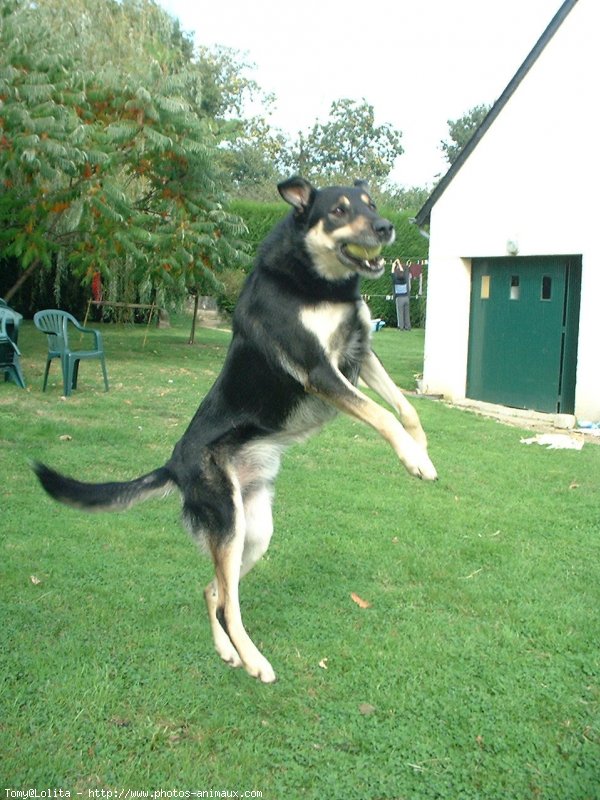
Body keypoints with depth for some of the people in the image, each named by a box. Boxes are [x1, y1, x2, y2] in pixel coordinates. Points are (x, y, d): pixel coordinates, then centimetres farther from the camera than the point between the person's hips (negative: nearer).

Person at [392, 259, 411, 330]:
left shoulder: (396, 281, -11)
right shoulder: (405, 280, -2)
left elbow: (393, 273, 2)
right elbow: (402, 271, 12)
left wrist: (394, 265, 14)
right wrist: (399, 264, 22)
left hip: (399, 298, -4)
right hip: (406, 297, 4)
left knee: (400, 313, 0)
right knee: (407, 313, 8)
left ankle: (401, 327, -1)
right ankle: (407, 327, 10)